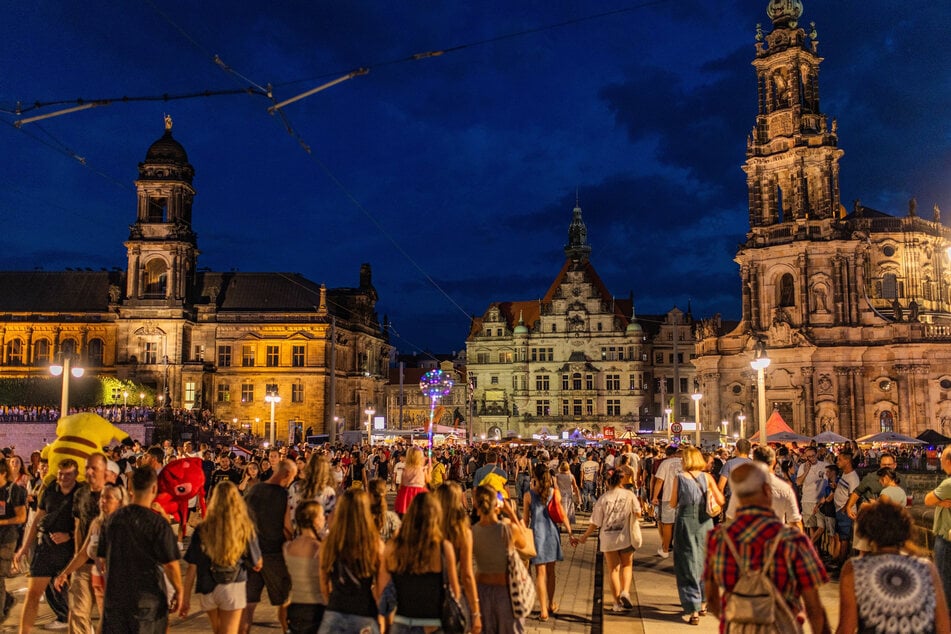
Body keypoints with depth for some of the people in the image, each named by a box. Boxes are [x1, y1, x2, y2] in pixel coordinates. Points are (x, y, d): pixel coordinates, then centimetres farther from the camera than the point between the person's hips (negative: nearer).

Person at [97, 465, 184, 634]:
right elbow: (170, 564, -15)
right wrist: (178, 590, 0)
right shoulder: (158, 523, -16)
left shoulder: (111, 519, 0)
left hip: (114, 596, 4)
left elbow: (102, 560, 10)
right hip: (148, 599, -4)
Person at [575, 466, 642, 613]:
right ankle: (625, 591, -3)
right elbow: (638, 514, 2)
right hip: (625, 537, 0)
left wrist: (583, 538, 5)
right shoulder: (629, 495, -6)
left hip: (608, 539, 0)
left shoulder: (602, 499, -7)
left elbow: (595, 523, -6)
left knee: (614, 569, 12)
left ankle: (618, 603, 14)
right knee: (627, 565, 20)